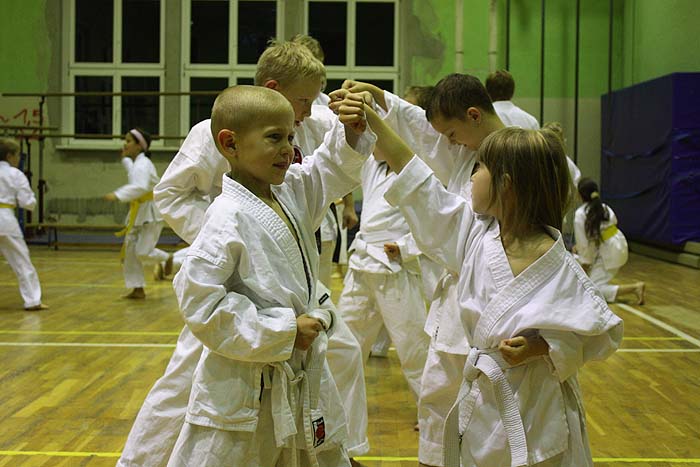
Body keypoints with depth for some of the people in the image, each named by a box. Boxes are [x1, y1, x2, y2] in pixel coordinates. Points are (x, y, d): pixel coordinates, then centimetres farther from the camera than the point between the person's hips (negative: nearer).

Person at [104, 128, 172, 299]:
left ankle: (167, 258, 18)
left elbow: (140, 187, -36)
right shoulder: (136, 163, 11)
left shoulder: (143, 164, -19)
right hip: (138, 212, 10)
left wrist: (118, 195, -39)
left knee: (143, 252, -12)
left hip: (151, 213, -10)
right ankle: (137, 289, 11)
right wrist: (125, 158, 35)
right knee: (130, 250, 5)